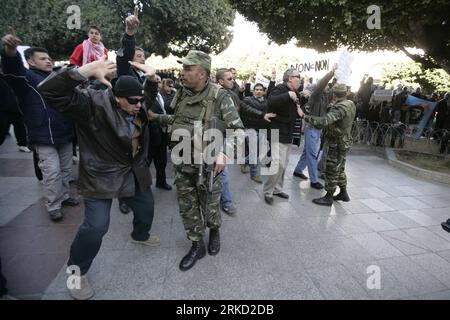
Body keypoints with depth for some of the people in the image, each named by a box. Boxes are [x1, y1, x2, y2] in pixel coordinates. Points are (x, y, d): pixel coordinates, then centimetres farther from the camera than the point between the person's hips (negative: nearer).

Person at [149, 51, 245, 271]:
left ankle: (214, 230, 45)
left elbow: (238, 129, -18)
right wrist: (156, 117, 14)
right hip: (182, 162, 5)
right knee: (187, 207, 13)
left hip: (206, 164, -5)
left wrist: (224, 153, -33)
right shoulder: (181, 93, 2)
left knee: (209, 206, 12)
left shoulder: (219, 96, -16)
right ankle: (197, 245, 33)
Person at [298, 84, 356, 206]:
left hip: (337, 144, -9)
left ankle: (328, 198, 11)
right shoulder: (351, 104, 4)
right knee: (340, 169, 21)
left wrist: (304, 116, -36)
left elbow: (323, 121, -38)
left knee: (332, 171, 1)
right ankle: (343, 194, 33)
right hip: (344, 142, 9)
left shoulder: (340, 107, -25)